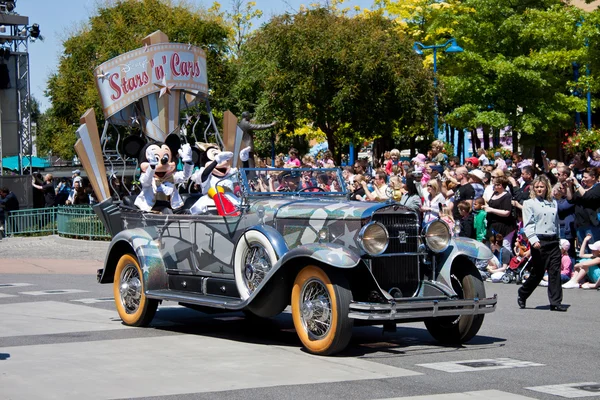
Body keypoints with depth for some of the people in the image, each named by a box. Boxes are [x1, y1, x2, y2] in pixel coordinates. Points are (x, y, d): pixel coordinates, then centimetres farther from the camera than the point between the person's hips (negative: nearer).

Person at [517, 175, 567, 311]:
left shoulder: (553, 203, 14)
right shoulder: (529, 203, 0)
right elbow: (528, 225, -6)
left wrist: (558, 238, 16)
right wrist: (533, 240, -18)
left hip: (553, 241, 4)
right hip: (539, 241, -4)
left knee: (555, 272, -3)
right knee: (537, 272, 1)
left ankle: (555, 302, -2)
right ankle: (522, 296, 22)